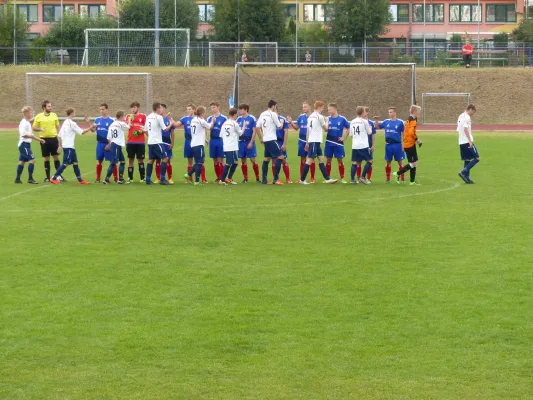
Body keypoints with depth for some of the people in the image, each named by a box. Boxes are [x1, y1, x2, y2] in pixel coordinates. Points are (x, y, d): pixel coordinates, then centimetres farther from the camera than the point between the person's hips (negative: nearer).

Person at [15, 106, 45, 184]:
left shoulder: (27, 123, 17)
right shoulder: (24, 123, -15)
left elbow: (30, 134, 22)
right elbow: (23, 134, -23)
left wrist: (39, 139, 16)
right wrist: (31, 136, -14)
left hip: (26, 145, 11)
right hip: (24, 144, -11)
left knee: (22, 161, 11)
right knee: (32, 160, -13)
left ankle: (17, 179, 15)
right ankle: (30, 178, -13)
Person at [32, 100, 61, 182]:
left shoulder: (54, 115, 5)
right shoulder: (38, 116, 0)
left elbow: (58, 127, 11)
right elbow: (34, 128, 4)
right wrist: (40, 129, -16)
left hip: (53, 139, 1)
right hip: (44, 139, -1)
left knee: (56, 158, 2)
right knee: (46, 159, 4)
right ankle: (48, 177, 12)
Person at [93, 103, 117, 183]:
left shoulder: (111, 120, -7)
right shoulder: (97, 120, 7)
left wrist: (110, 144, -12)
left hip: (108, 144, -4)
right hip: (99, 143, 5)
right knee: (99, 161, 9)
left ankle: (116, 178, 3)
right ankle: (98, 178, 16)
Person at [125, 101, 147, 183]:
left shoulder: (143, 116, 5)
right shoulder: (129, 116, 8)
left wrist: (142, 131, -12)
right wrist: (130, 119, -16)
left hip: (140, 142, -1)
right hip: (130, 142, 1)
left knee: (140, 160, 2)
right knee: (130, 159, 3)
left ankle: (142, 178, 5)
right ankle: (130, 178, 6)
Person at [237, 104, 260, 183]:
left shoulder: (252, 118, -5)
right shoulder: (239, 119, 9)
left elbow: (254, 131, -6)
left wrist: (251, 142, -12)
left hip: (249, 142, -5)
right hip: (241, 141, 5)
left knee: (253, 159, -5)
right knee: (243, 161, 6)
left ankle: (257, 178, 1)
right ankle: (245, 178, 12)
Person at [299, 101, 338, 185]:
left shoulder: (310, 117, 13)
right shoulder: (320, 117, -9)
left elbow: (308, 130, 14)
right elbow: (325, 129, 2)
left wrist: (307, 142, 17)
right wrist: (326, 122, 21)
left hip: (311, 141, 9)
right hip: (315, 141, -9)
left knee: (321, 159, 9)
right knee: (310, 160, -6)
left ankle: (327, 178, 9)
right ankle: (302, 179, -5)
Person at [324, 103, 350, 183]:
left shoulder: (342, 119, -5)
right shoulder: (328, 118, 4)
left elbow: (348, 128, 4)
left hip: (338, 143, -3)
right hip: (329, 143, 3)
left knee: (340, 160, 2)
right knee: (328, 160, 6)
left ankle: (342, 178, 9)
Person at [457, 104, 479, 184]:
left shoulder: (460, 117, 17)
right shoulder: (467, 117, -11)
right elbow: (465, 129, -22)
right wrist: (470, 141, -24)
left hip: (461, 142, 9)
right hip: (467, 141, -9)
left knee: (467, 160, 13)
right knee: (476, 158, -5)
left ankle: (467, 178, 10)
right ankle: (463, 172, -12)